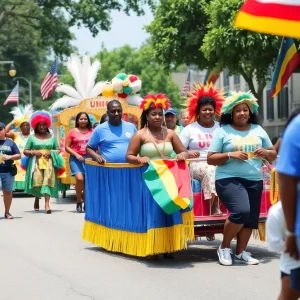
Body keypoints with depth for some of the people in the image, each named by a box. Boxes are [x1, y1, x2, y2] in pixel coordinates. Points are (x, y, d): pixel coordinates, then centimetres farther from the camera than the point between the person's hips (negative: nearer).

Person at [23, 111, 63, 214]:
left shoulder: (52, 137, 14)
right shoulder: (32, 137, 9)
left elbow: (58, 150, 14)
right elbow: (25, 151, 8)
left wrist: (51, 152, -5)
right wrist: (33, 152, -10)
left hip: (49, 161, 0)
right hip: (35, 162, 0)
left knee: (48, 180, -15)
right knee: (37, 180, -11)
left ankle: (47, 203, -20)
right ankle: (37, 199, 17)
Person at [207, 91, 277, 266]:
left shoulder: (259, 130, 12)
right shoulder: (223, 131, 0)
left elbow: (273, 155, 17)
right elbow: (210, 159, -3)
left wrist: (265, 153, -6)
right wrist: (231, 155, -16)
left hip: (254, 180, 5)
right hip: (229, 179, -5)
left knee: (251, 218, 2)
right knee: (241, 211, -22)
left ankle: (241, 252, 20)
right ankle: (224, 247, 0)